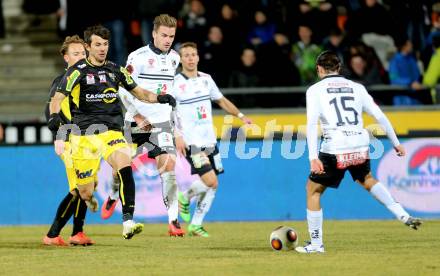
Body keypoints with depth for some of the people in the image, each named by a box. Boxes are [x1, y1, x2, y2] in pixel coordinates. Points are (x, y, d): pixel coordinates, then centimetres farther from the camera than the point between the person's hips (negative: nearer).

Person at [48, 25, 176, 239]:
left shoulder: (115, 70, 10)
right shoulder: (78, 71, -3)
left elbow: (137, 92, 21)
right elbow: (57, 98, -12)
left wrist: (158, 98, 2)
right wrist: (54, 115, -33)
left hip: (111, 131, 2)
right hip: (84, 135, -2)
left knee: (125, 167, -27)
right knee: (85, 193, -1)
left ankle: (128, 223, -31)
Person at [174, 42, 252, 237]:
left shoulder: (206, 79, 10)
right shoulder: (176, 83, -8)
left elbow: (221, 100, 23)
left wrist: (241, 116, 13)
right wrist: (177, 136, -19)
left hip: (209, 140, 7)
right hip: (191, 142, -7)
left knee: (212, 187, 5)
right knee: (210, 181, -18)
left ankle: (195, 225, 16)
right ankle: (185, 198, 9)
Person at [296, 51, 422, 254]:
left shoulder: (315, 90, 4)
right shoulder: (356, 87, 14)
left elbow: (312, 123, -10)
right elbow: (380, 117, 12)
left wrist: (313, 157, -16)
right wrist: (396, 143, 22)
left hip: (334, 150, -4)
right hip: (360, 149, 4)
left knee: (313, 190, 14)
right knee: (367, 180, 33)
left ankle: (316, 244, 12)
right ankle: (403, 215, 21)